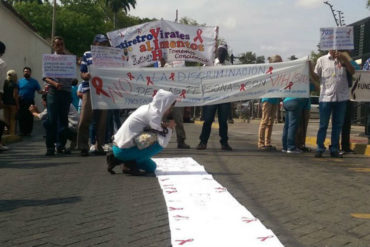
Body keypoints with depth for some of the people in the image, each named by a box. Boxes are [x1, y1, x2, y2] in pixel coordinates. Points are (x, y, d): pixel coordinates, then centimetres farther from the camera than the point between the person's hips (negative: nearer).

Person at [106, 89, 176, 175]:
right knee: (159, 145, -17)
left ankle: (117, 159, 15)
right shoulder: (153, 113, -19)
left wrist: (164, 126, -3)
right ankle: (130, 164, -9)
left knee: (151, 167, 21)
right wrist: (169, 128, -6)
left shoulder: (147, 108, 8)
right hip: (123, 150, -10)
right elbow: (163, 143, -22)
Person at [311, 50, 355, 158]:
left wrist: (344, 59, -9)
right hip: (326, 97, -2)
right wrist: (310, 70, -11)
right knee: (323, 124, 0)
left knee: (338, 124, 7)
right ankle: (320, 148, 9)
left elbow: (352, 72, 1)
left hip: (341, 97, 2)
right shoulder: (322, 60, 7)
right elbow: (316, 77, 8)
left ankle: (334, 150, 16)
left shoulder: (343, 59, 11)